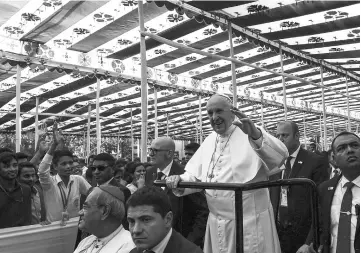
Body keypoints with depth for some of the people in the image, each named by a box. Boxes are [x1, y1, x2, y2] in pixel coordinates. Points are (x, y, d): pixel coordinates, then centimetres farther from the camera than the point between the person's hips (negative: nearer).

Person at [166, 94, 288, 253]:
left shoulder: (249, 135, -10)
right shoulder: (208, 141, 8)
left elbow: (280, 156, -26)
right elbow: (196, 176, 12)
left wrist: (256, 135, -42)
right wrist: (179, 181, -9)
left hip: (250, 222, -5)